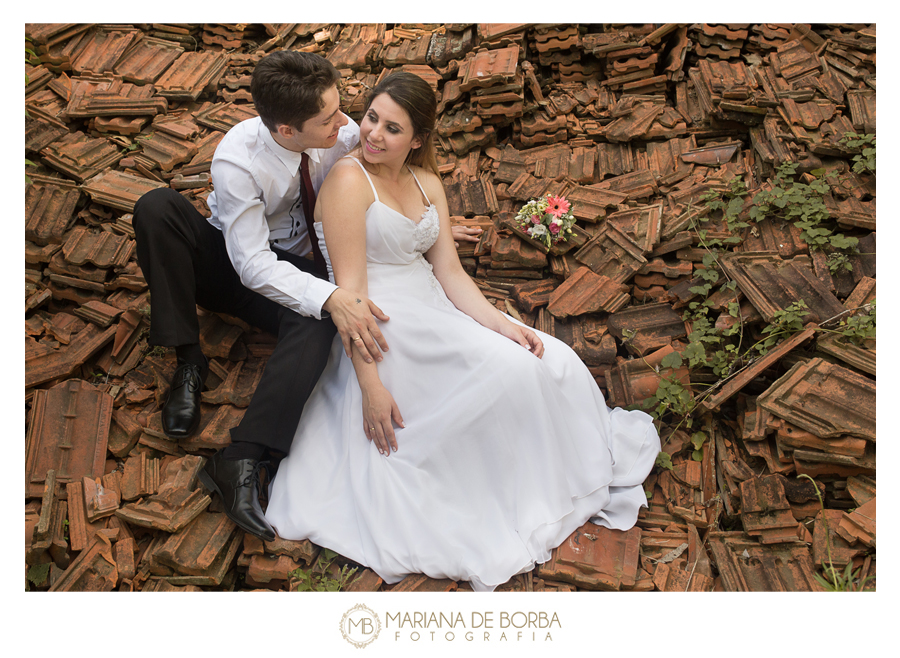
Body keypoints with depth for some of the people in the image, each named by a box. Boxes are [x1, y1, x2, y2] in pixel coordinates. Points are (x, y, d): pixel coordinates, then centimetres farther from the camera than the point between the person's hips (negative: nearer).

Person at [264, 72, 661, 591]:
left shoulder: (427, 184, 13)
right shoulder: (350, 180, -9)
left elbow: (449, 271, 7)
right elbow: (350, 290, -16)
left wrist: (501, 323, -10)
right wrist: (371, 386, -22)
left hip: (436, 314, 7)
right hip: (382, 330, -7)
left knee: (554, 362, -12)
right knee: (509, 370, -25)